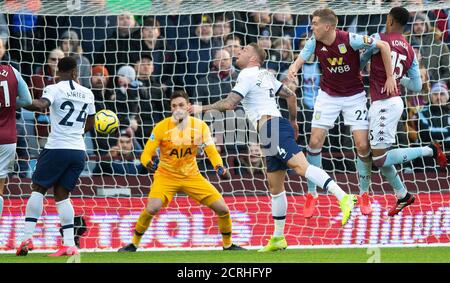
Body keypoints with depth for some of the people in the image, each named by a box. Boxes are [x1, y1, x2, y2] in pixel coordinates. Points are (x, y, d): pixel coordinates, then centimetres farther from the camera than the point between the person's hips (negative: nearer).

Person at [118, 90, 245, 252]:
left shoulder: (200, 126, -7)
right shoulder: (162, 127, -14)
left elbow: (211, 151, -5)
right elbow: (146, 154, -14)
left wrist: (220, 168, -25)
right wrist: (148, 163, -38)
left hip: (191, 176, 3)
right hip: (166, 176, -3)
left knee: (222, 209, -5)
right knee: (152, 208, -28)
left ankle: (228, 245, 18)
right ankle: (134, 244, -9)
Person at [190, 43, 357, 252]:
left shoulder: (248, 74, -3)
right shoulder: (266, 75, 24)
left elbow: (229, 104, -11)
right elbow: (291, 96, 30)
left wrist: (203, 108, 1)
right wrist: (293, 121, 39)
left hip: (270, 127, -10)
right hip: (274, 129, 10)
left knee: (301, 166, -25)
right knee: (275, 187, 13)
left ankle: (343, 197, -41)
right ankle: (278, 239, 17)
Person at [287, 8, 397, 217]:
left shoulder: (350, 40, -25)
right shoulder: (314, 43, -13)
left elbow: (383, 46, -22)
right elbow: (299, 61, -10)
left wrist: (390, 77, -21)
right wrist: (293, 70, -35)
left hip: (354, 96, -3)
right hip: (328, 96, 3)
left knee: (362, 146, -8)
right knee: (315, 142, -5)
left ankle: (364, 195, 13)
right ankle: (311, 195, 9)